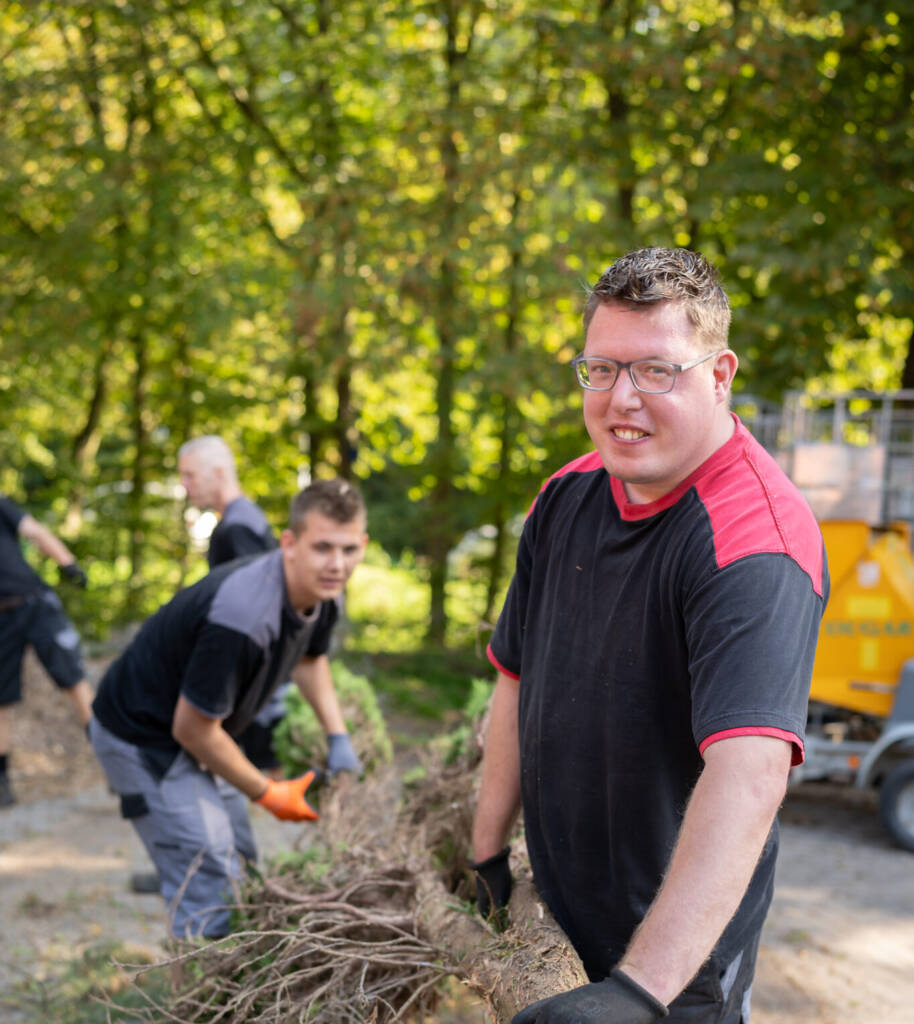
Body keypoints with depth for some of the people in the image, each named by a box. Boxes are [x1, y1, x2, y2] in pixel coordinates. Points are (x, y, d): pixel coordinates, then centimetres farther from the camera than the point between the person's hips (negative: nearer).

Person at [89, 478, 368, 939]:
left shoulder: (320, 593, -8)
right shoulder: (244, 616, -37)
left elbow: (311, 656, 18)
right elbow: (192, 728, -27)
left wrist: (338, 738, 6)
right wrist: (269, 793, -14)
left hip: (194, 740, 10)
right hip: (145, 740, -10)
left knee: (241, 867, 18)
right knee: (209, 889, -12)